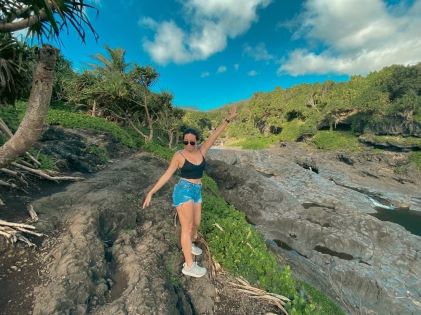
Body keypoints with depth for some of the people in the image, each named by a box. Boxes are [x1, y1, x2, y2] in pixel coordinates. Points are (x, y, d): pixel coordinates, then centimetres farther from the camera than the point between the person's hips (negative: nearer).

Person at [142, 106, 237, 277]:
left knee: (196, 224, 20)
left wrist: (228, 119, -6)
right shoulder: (179, 155, -9)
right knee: (187, 228, -1)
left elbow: (214, 135, -1)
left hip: (196, 193, 7)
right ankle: (189, 266, 12)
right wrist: (151, 192, -8)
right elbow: (166, 175, -7)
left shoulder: (202, 151, 4)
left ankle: (188, 245, 47)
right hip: (183, 192, -6)